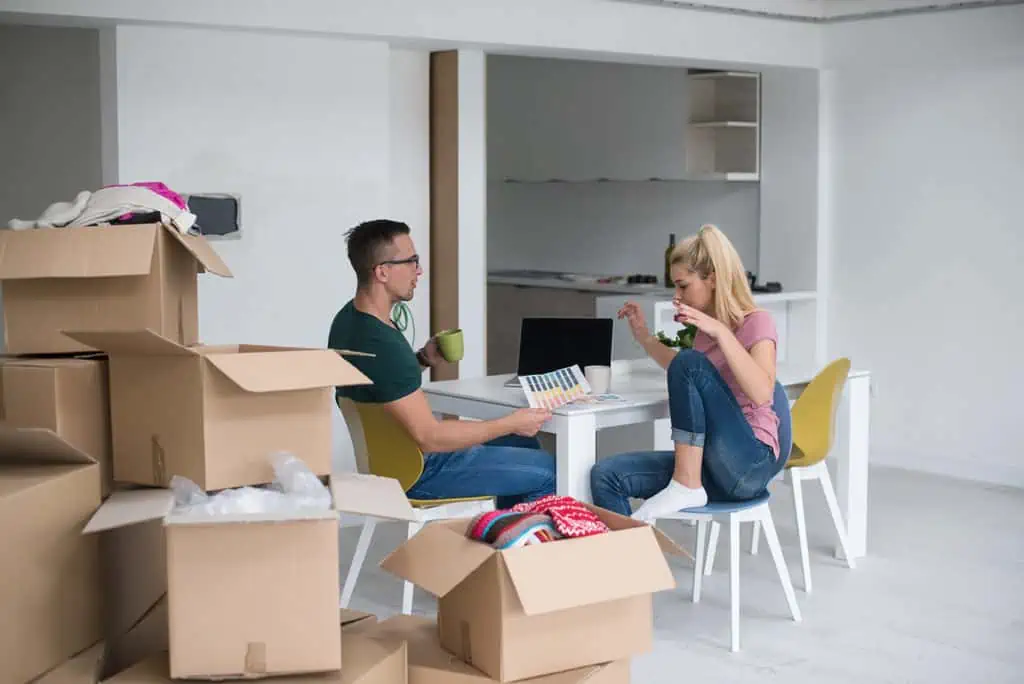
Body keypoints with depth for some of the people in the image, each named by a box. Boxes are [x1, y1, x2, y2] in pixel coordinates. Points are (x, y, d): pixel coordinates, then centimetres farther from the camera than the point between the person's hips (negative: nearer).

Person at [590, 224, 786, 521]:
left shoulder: (757, 322, -6)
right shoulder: (704, 329, 14)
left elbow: (761, 394, -25)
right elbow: (684, 376, 36)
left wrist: (721, 332, -28)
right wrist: (645, 337, 23)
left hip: (750, 463, -7)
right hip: (705, 463, 7)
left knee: (690, 362, -25)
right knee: (606, 475, -14)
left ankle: (686, 486, -22)